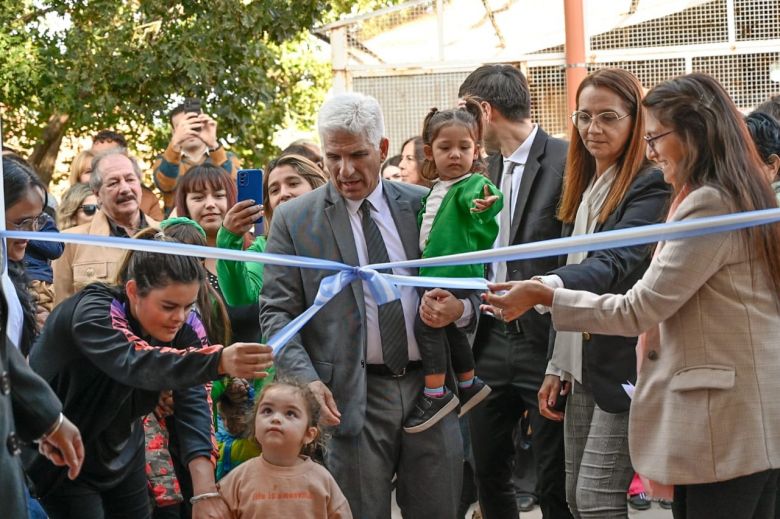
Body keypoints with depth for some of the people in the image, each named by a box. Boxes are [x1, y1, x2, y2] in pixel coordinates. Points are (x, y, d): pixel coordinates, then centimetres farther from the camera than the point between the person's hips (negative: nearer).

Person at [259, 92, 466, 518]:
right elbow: (276, 313, 0)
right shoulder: (294, 220, 2)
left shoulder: (424, 205, 8)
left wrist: (461, 306, -10)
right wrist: (306, 380, -16)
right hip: (352, 398, -2)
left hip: (429, 386, 2)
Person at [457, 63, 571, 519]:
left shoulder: (565, 161, -11)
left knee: (555, 482, 0)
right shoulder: (490, 167, 13)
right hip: (492, 340, 8)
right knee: (488, 469, 13)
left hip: (543, 343, -8)